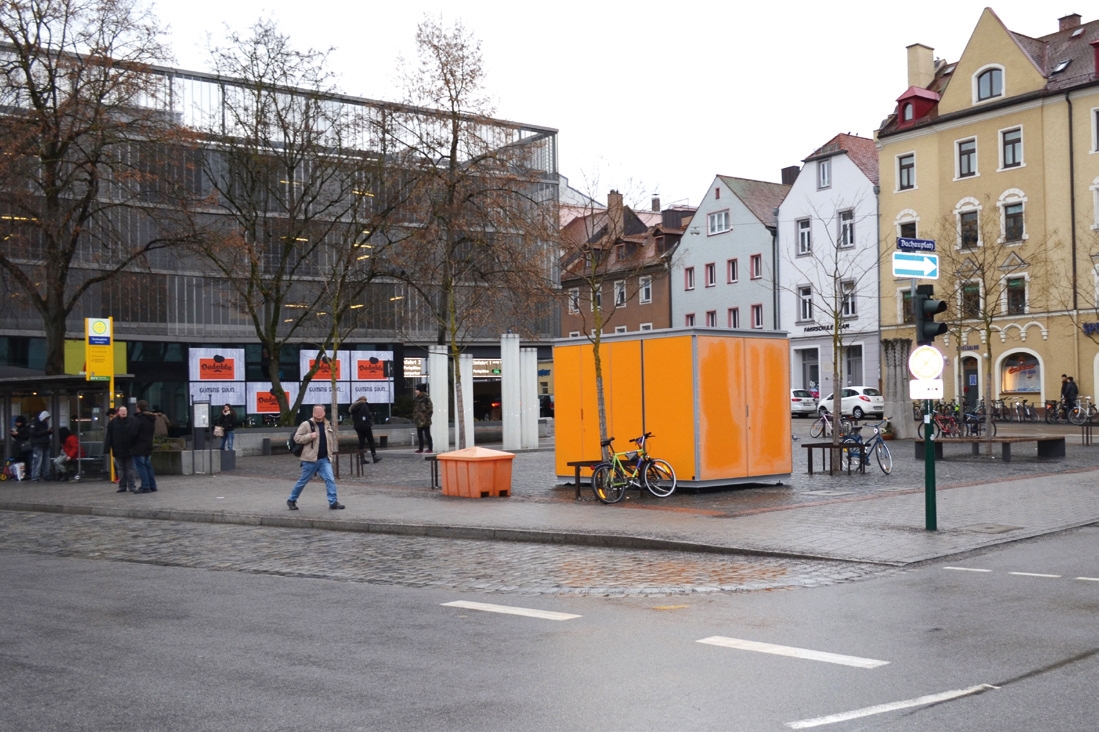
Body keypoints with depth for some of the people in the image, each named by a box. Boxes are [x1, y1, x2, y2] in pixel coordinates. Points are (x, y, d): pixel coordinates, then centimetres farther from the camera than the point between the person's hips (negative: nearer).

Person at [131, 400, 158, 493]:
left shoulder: (138, 419, -15)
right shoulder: (152, 419, 11)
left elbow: (133, 433, -17)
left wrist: (130, 443, -2)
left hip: (138, 448, -8)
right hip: (148, 447, 8)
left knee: (140, 466, -4)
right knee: (148, 466, 14)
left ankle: (145, 487, -7)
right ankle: (152, 486, 15)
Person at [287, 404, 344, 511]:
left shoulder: (328, 424, 10)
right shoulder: (306, 424, -8)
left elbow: (332, 439, 23)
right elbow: (296, 438, -9)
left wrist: (332, 451, 16)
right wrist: (310, 436, -21)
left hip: (324, 459, 4)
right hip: (310, 459, -4)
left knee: (330, 479, -7)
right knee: (303, 481, 7)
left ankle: (333, 502, -3)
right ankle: (291, 500, 24)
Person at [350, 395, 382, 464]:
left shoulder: (354, 407, 13)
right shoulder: (364, 406, -8)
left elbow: (353, 418, 11)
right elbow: (368, 416, -13)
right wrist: (371, 424, 1)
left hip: (357, 427, 6)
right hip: (365, 426, -6)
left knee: (361, 442, 7)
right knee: (371, 442, 1)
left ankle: (362, 459, 3)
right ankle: (375, 457, 2)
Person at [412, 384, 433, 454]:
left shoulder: (426, 398, -12)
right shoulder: (416, 398, 11)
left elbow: (430, 409, -13)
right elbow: (414, 409, 18)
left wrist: (427, 417, -14)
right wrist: (414, 418, 14)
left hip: (425, 420, -8)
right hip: (419, 420, 8)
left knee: (427, 434, -4)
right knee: (420, 435, 11)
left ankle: (430, 448, 0)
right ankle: (421, 448, 17)